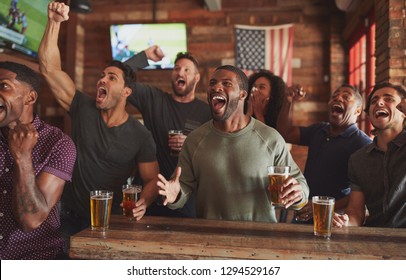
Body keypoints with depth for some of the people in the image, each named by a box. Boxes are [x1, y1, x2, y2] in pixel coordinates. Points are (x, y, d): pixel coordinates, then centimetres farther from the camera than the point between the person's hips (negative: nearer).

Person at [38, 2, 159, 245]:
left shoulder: (141, 136, -8)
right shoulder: (84, 109, -2)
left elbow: (152, 180, -4)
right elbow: (49, 67, -7)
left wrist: (143, 204, -24)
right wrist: (54, 22, -15)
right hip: (70, 217, 2)